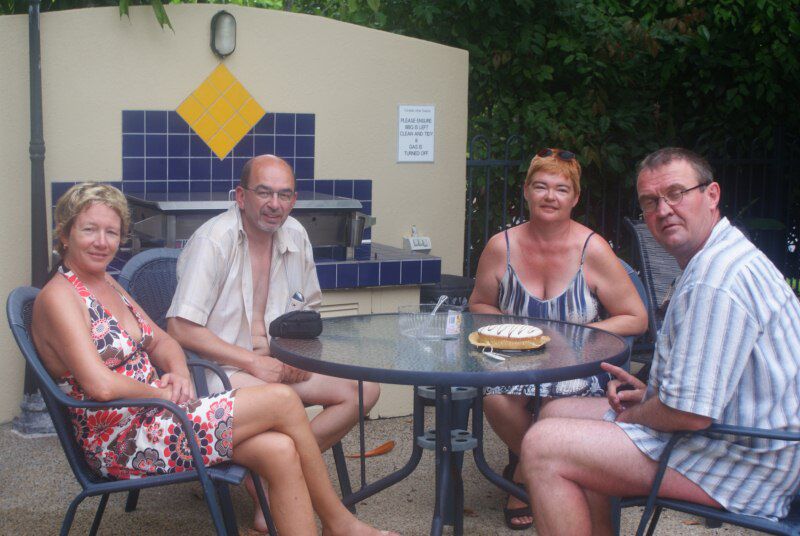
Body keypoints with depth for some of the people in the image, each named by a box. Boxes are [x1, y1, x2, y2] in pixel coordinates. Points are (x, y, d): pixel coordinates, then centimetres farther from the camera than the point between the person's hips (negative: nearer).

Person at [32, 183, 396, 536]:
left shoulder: (106, 284, 16)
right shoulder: (59, 296, -12)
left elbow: (161, 341, 19)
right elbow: (100, 385, -23)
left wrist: (179, 374, -2)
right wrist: (165, 393, -11)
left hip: (150, 416, 8)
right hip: (121, 441, -8)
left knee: (279, 450, -15)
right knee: (282, 401, -15)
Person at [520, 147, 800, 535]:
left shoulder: (715, 283, -25)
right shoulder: (720, 259, 12)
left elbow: (690, 413, -27)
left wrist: (631, 414, -6)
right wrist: (648, 393, 8)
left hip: (742, 460, -11)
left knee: (543, 446, -20)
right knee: (557, 413, 16)